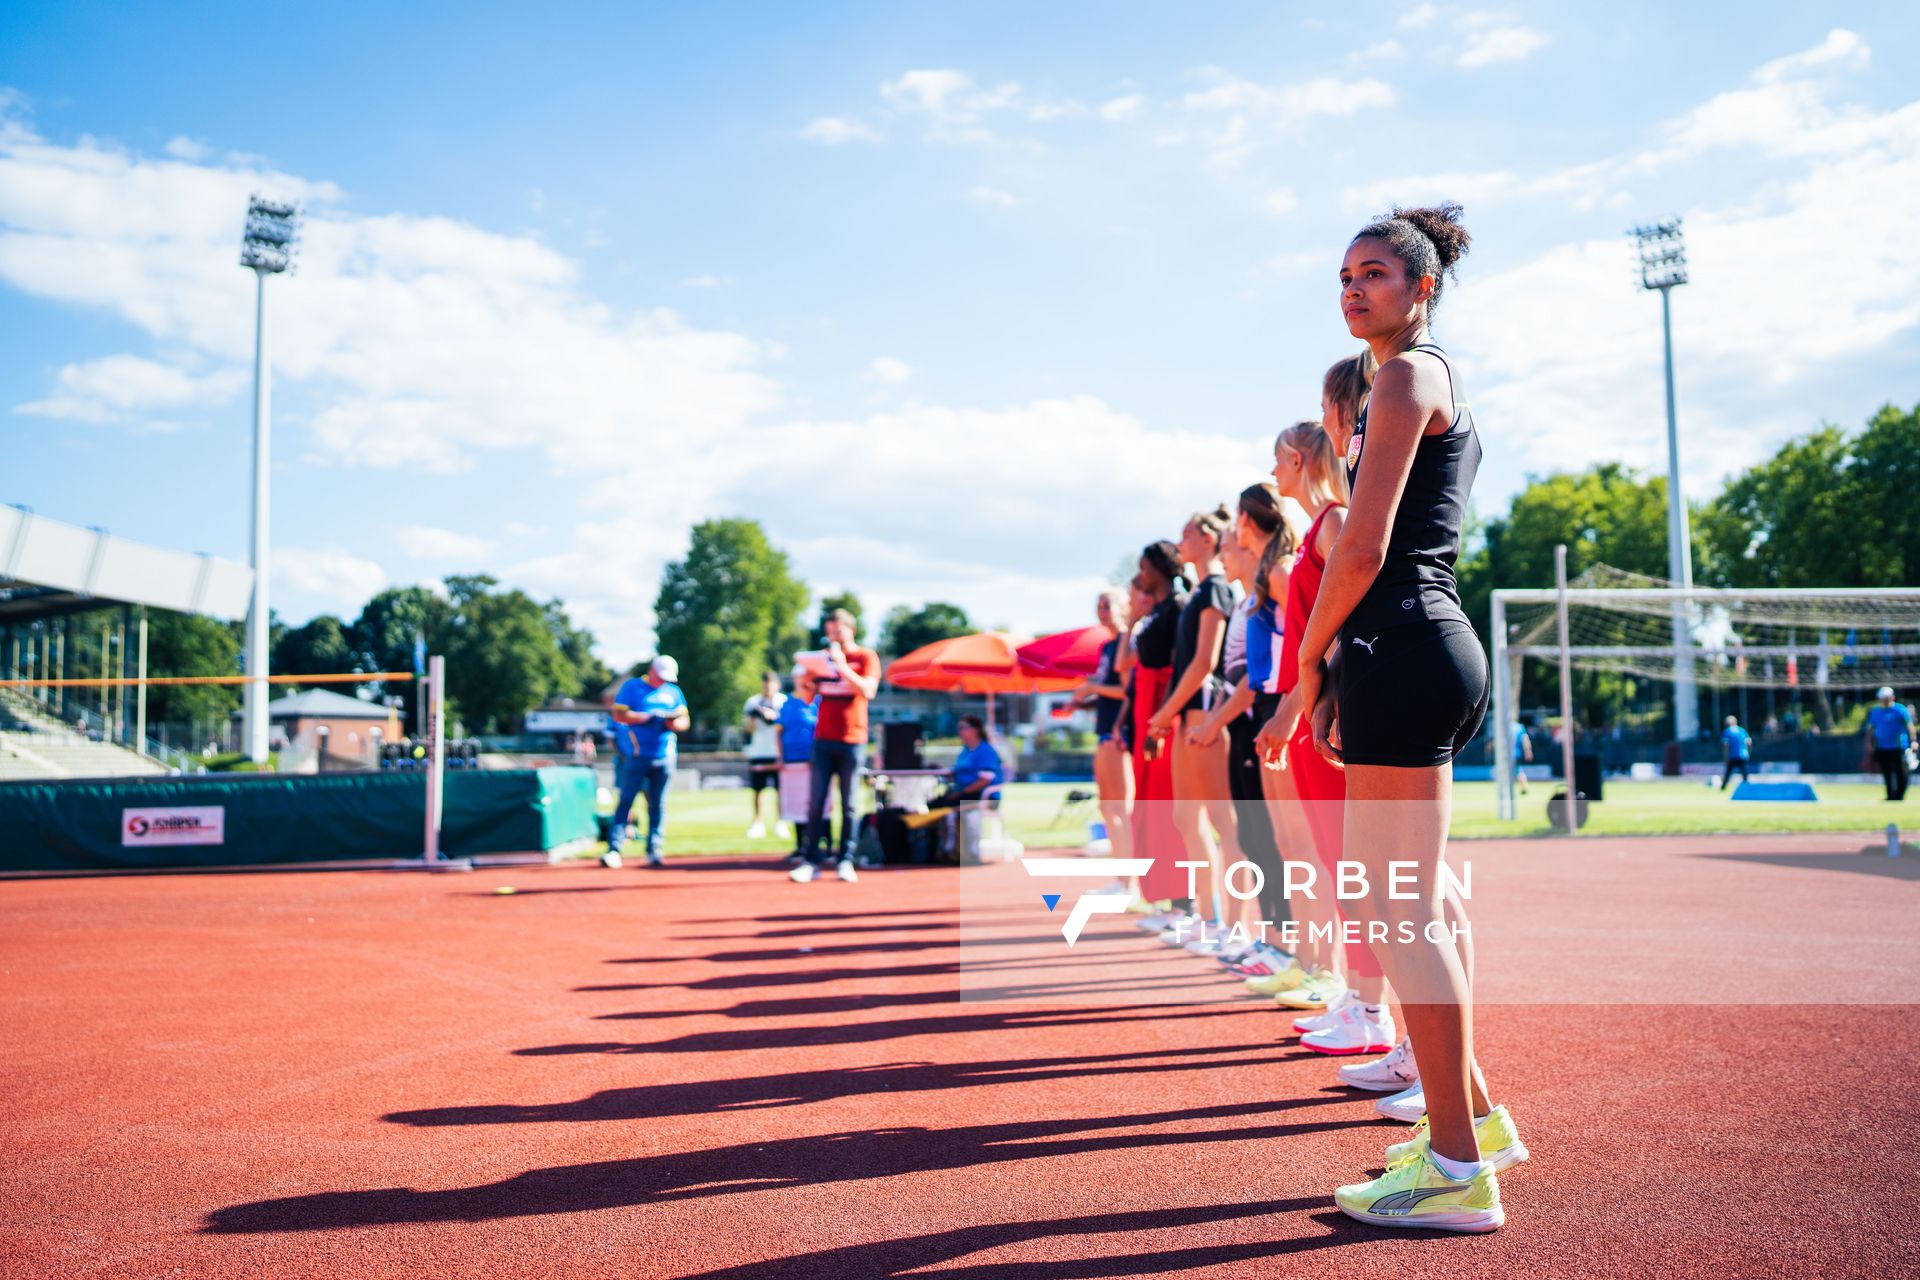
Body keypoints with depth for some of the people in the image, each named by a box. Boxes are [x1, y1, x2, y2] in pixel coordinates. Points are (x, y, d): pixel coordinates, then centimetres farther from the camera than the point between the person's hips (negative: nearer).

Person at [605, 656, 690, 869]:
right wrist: (647, 717, -18)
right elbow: (619, 715, -8)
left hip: (664, 757, 4)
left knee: (658, 805, 4)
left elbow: (684, 722, 11)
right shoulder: (631, 687, 2)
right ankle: (614, 848, -7)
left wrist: (670, 723, -11)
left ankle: (653, 850, 9)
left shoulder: (674, 692, 14)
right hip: (636, 756, -4)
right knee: (625, 801, -6)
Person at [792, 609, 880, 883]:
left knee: (848, 805, 0)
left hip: (852, 740, -3)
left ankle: (845, 861, 4)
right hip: (823, 739, 3)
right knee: (815, 803, -3)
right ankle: (812, 860, -2)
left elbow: (868, 691, -12)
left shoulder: (866, 657, 3)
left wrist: (842, 666, -19)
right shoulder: (824, 657, 15)